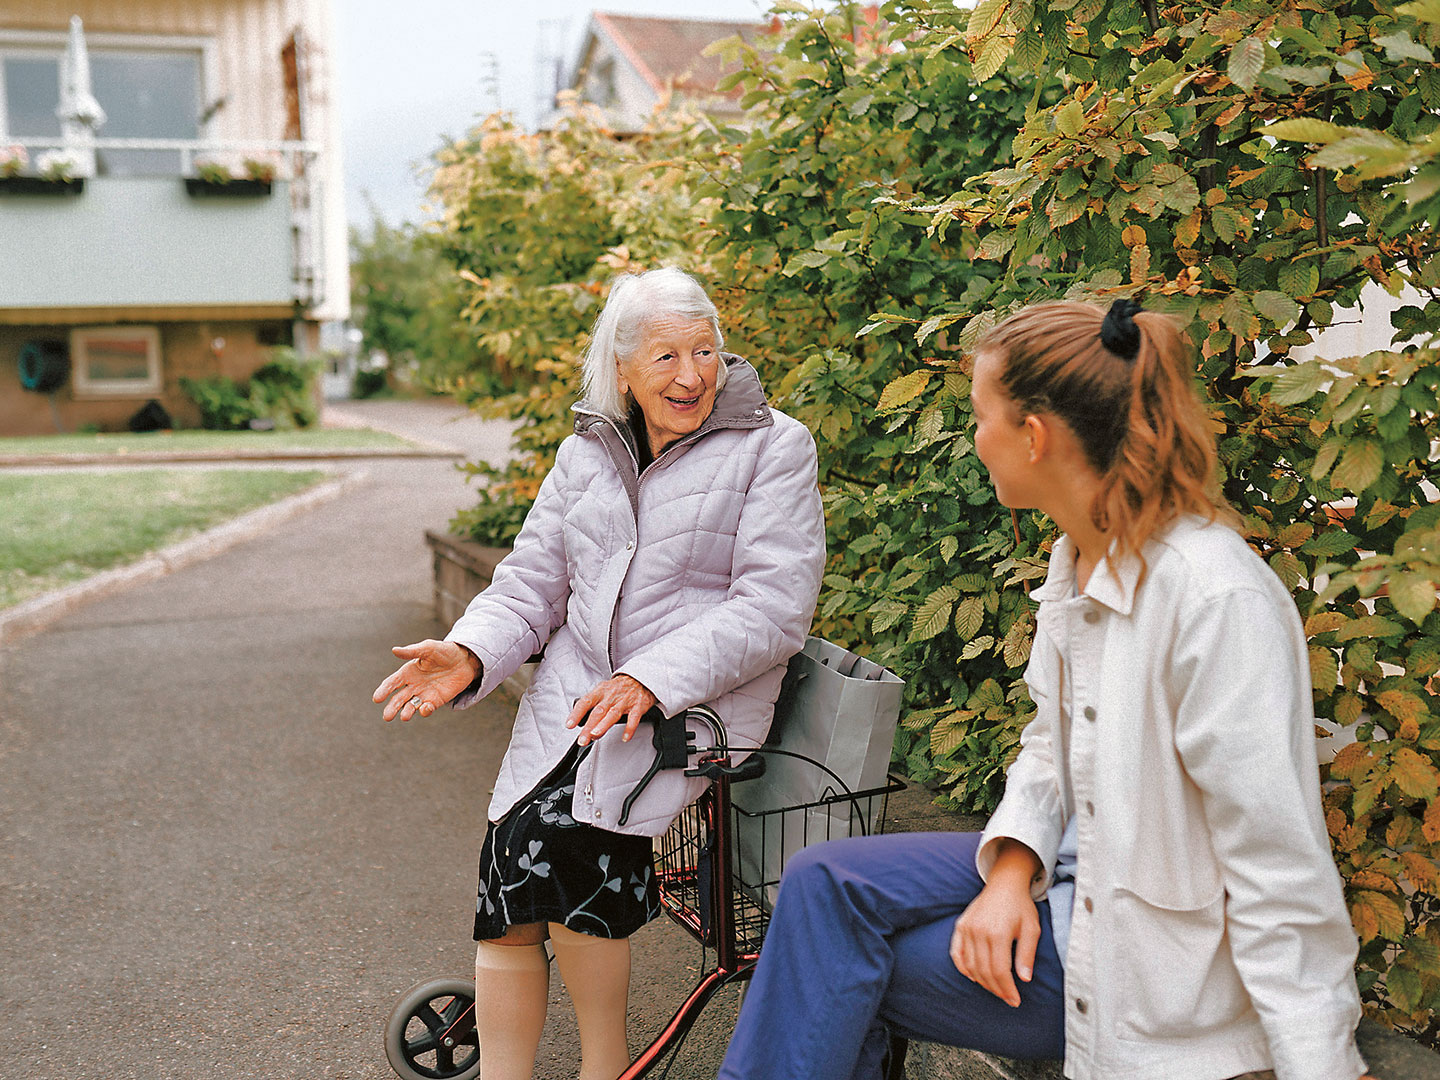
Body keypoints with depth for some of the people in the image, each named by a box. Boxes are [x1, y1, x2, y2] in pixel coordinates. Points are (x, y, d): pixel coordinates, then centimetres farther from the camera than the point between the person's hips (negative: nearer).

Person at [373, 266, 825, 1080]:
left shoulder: (772, 447, -1)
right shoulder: (587, 454, 15)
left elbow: (773, 607, -11)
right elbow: (530, 584, 12)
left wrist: (650, 680, -22)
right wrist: (471, 654, -9)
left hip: (699, 701, -4)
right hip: (574, 692, 5)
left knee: (558, 830, -25)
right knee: (510, 880, -16)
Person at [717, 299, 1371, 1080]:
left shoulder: (1219, 600, -26)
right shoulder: (1076, 557, 3)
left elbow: (1281, 873, -24)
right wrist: (1012, 868, -7)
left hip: (1159, 963, -8)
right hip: (1075, 872, 8)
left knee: (834, 969, -11)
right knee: (824, 885, -7)